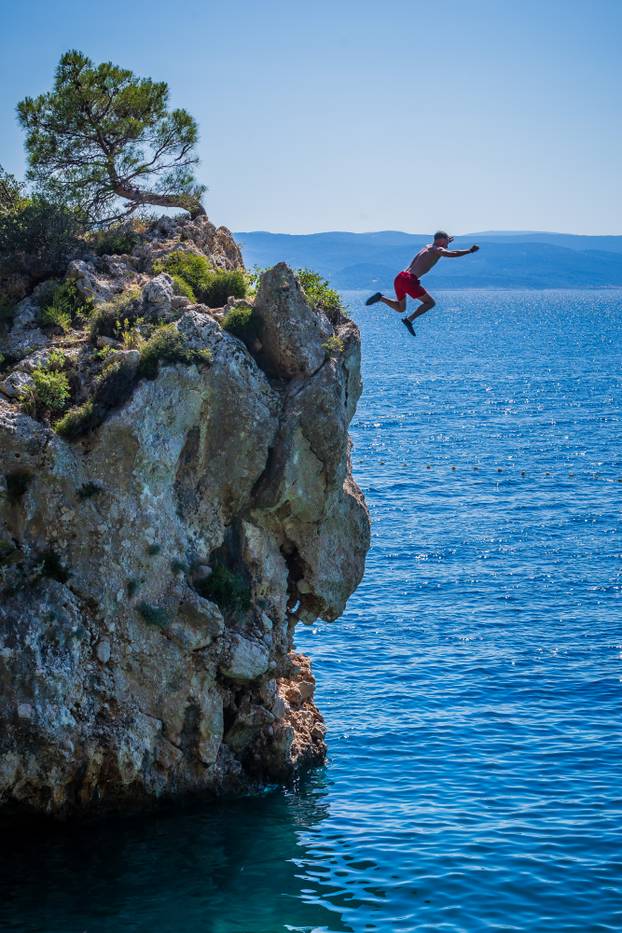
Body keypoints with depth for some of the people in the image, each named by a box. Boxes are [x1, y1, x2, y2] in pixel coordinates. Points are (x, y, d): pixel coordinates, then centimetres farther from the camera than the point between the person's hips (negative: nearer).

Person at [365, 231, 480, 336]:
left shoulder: (428, 247, 26)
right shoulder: (437, 250, 1)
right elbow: (450, 254, -19)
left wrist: (445, 243, 62)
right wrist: (469, 251, -12)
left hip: (399, 278, 8)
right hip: (409, 280, -8)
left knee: (400, 308, 22)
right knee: (430, 302, 4)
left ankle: (381, 298, -1)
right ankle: (409, 319, -11)